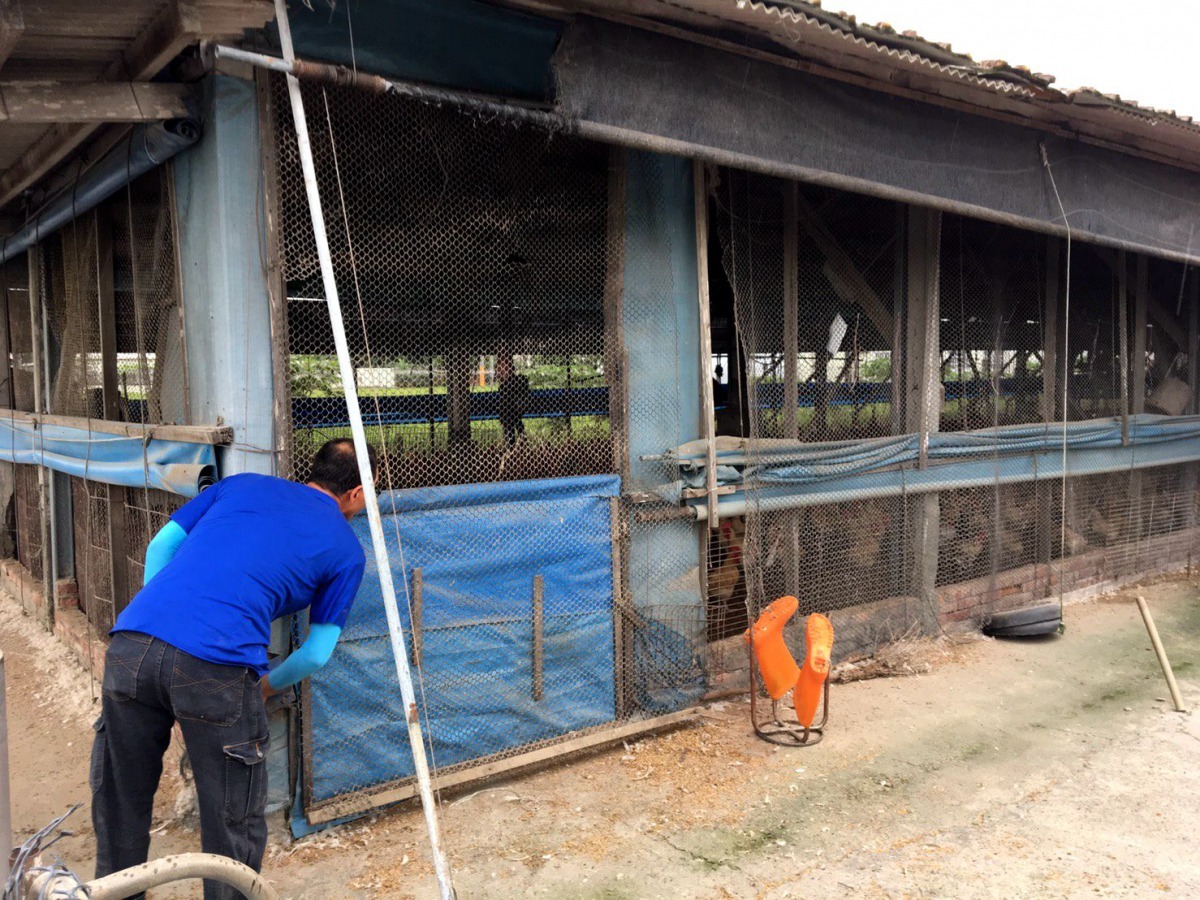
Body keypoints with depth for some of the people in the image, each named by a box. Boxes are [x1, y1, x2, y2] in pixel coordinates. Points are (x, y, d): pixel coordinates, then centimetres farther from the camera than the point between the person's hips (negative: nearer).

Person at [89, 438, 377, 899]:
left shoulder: (243, 484, 25)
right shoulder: (345, 548, 14)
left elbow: (161, 545, 21)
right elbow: (317, 653, 14)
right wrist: (268, 685, 32)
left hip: (132, 641, 5)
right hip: (217, 667, -5)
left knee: (119, 804, 22)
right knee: (233, 824, 13)